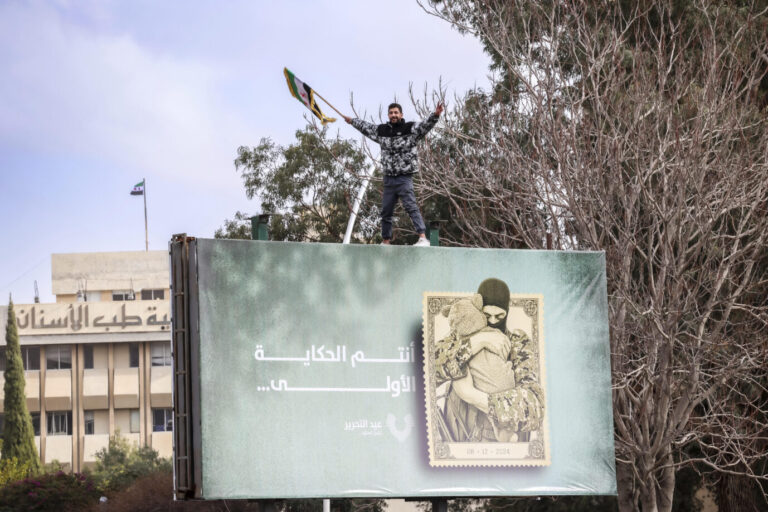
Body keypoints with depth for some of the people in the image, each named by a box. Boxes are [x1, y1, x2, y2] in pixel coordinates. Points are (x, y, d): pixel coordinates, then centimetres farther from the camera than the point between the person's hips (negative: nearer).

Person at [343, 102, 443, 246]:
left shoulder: (410, 129, -3)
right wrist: (352, 121, 44)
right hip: (388, 178, 6)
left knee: (411, 207, -19)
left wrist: (435, 115, -38)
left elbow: (425, 125, -19)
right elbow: (365, 127, 30)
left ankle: (423, 238, -27)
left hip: (404, 178, -6)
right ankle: (385, 241, 21)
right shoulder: (381, 131, 12)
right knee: (386, 211, 10)